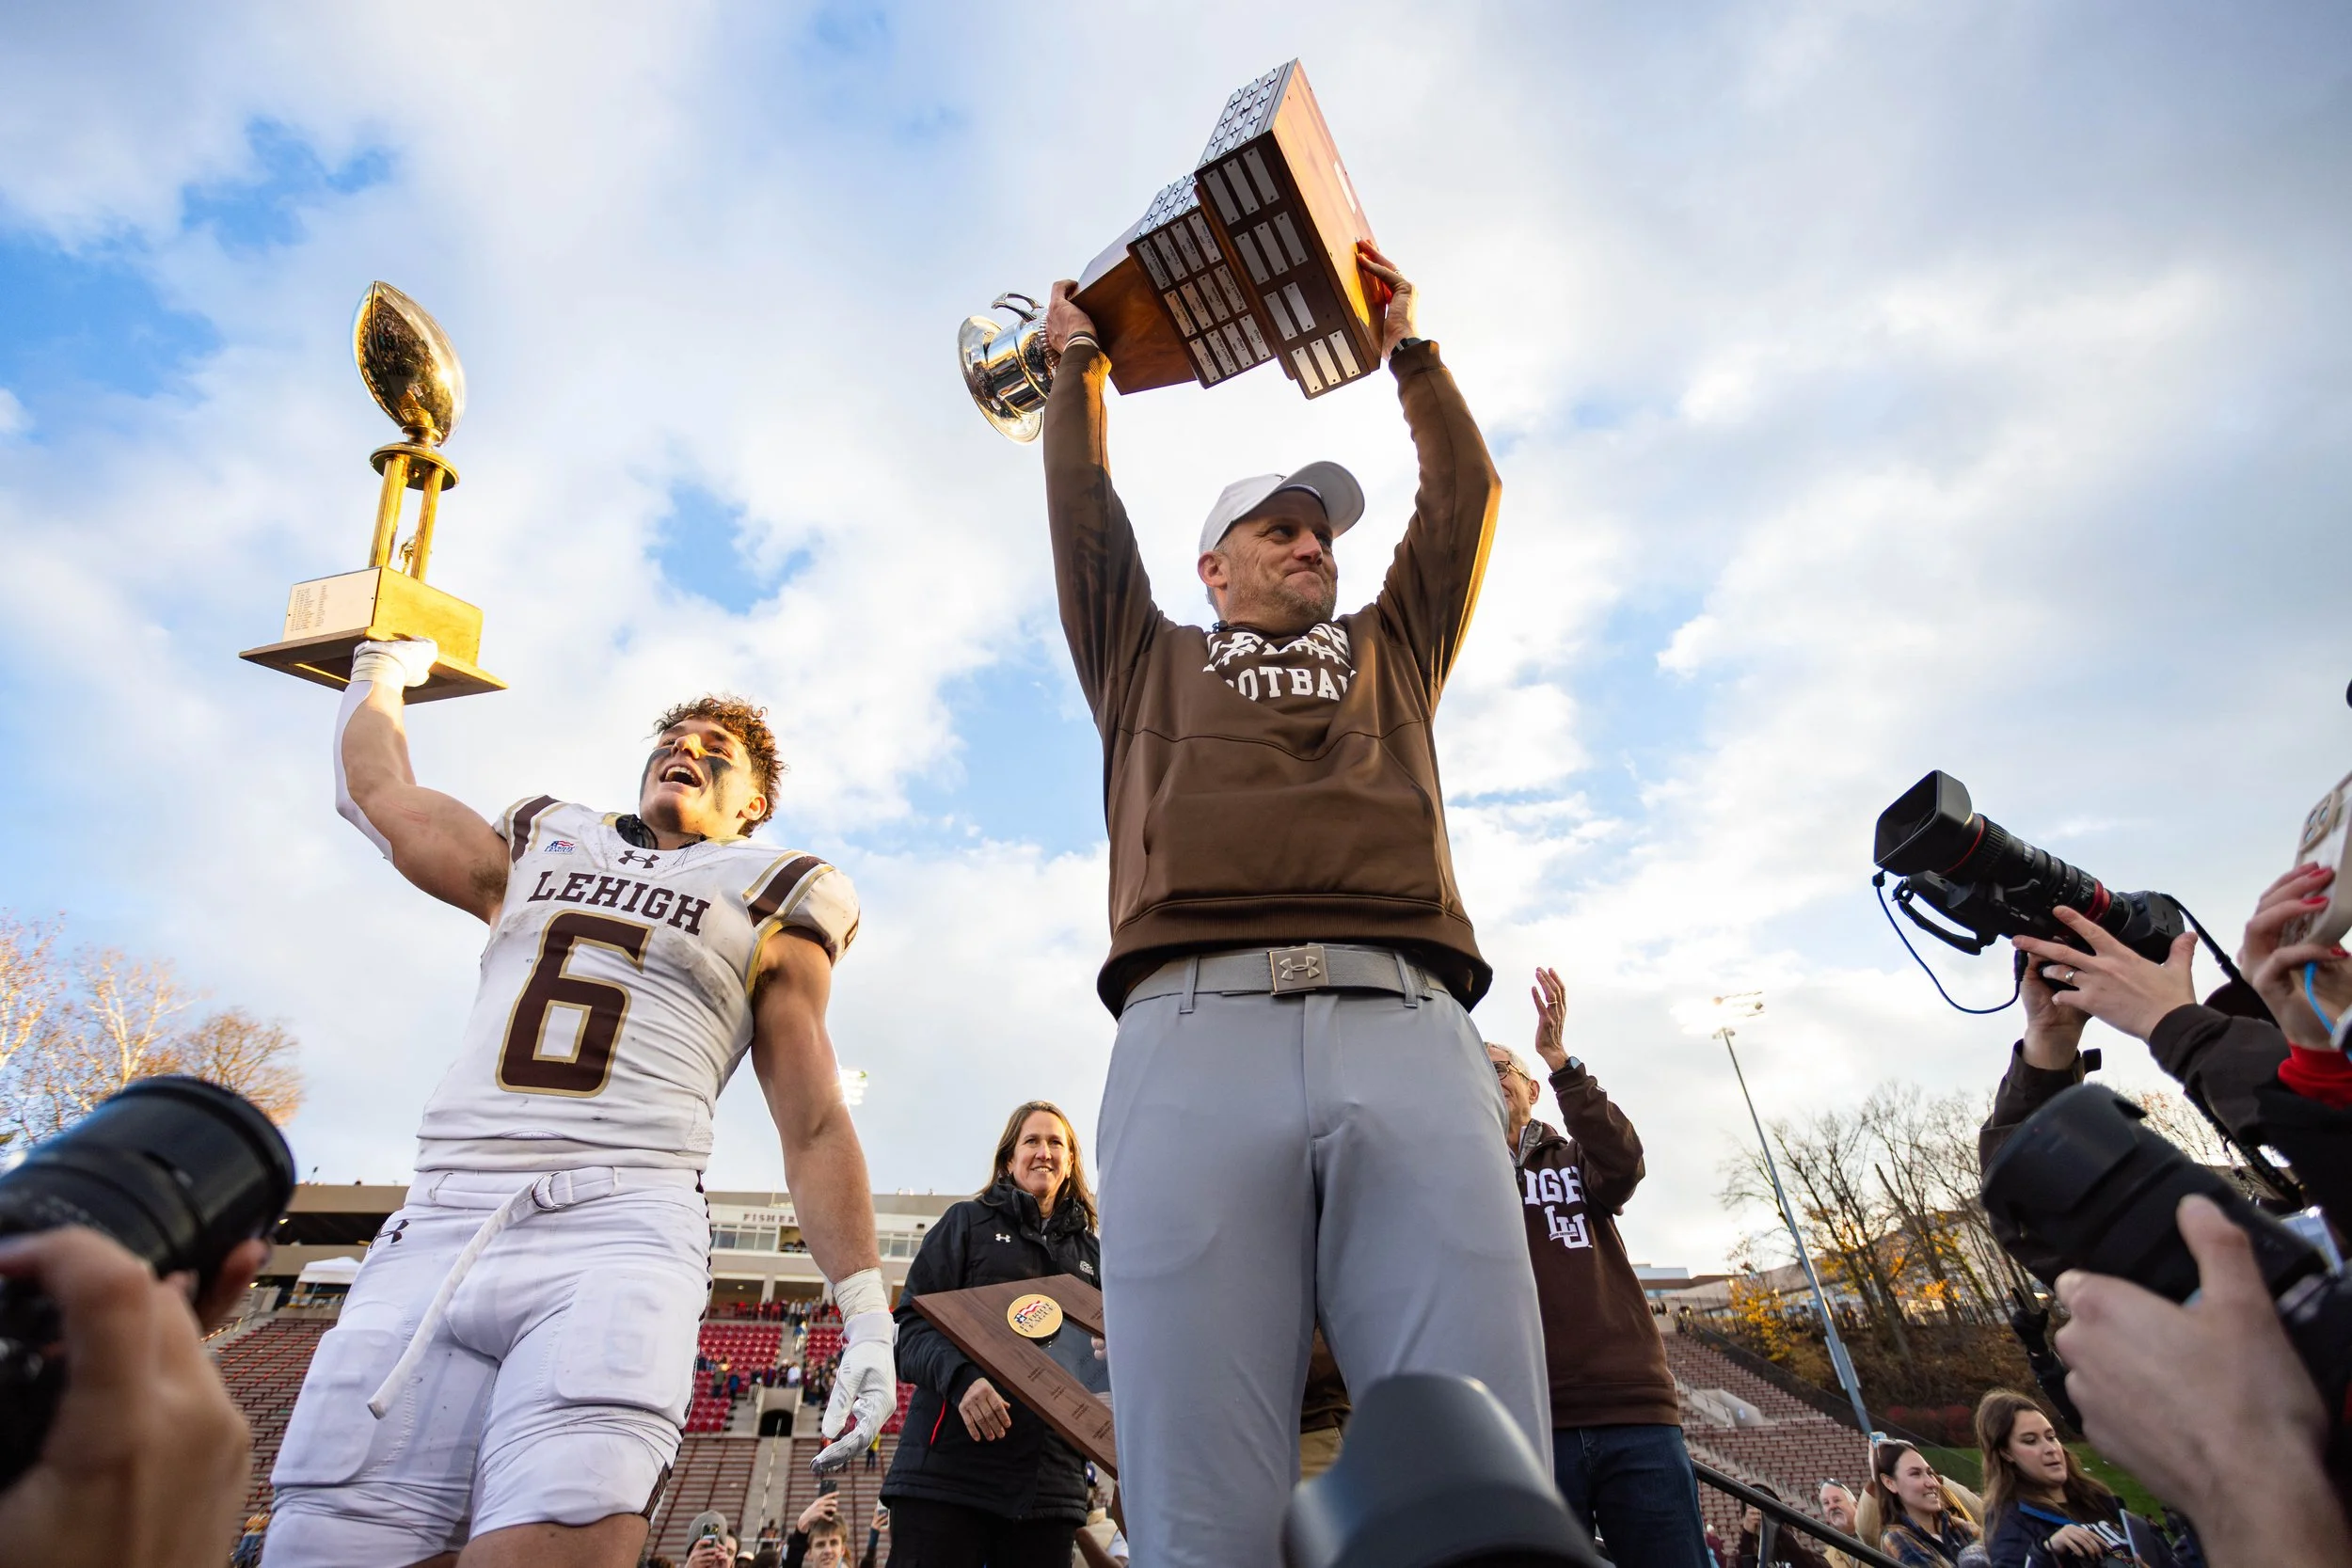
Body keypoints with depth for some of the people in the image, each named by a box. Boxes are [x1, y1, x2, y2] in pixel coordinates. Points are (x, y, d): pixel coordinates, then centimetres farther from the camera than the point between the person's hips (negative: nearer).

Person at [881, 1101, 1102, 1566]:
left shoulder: (1090, 1252, 18)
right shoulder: (969, 1221, 7)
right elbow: (914, 1321, -2)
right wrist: (960, 1375, -21)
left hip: (1050, 1480, 4)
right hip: (950, 1468, -3)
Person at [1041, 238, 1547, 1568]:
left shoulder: (1390, 654, 36)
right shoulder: (1151, 661, 32)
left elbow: (1466, 492, 39)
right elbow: (1085, 504, 34)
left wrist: (1407, 344, 49)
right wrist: (1080, 363, 49)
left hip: (1406, 1028, 2)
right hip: (1195, 1026, -1)